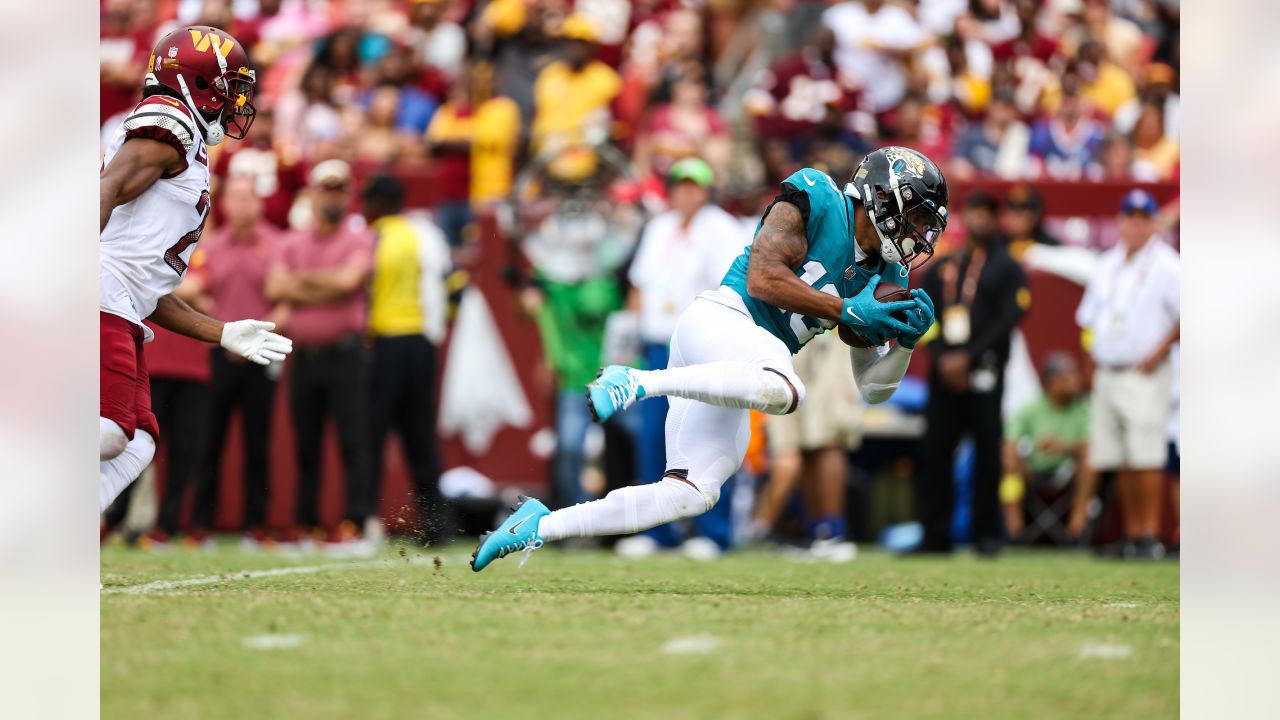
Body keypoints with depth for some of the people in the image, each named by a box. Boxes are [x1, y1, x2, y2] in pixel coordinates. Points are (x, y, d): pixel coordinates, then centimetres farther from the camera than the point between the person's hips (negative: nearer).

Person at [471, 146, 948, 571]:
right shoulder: (816, 204, -1)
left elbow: (873, 389, 21)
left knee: (691, 494, -3)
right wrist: (845, 311, -11)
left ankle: (541, 527, 5)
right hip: (720, 320, -9)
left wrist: (905, 339, 2)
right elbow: (762, 279, -13)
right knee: (783, 391, -39)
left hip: (728, 376, 9)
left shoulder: (883, 277, 19)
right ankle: (636, 383, -27)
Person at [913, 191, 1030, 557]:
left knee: (987, 453, -5)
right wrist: (943, 358, -6)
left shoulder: (1007, 269, 5)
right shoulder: (942, 268, 18)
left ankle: (987, 535, 0)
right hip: (944, 372, 4)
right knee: (933, 453, -1)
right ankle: (936, 536, 3)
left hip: (983, 372, -4)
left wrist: (967, 357, -12)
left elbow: (1009, 319, -6)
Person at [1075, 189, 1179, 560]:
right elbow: (1089, 318, 22)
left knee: (1146, 457, -12)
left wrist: (1160, 351, -14)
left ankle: (1150, 537, -13)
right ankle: (1132, 534, 12)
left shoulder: (1166, 265, -3)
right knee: (1120, 461, 7)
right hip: (1107, 374, 7)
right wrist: (1093, 362, 13)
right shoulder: (1108, 265, 16)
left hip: (1144, 375, -7)